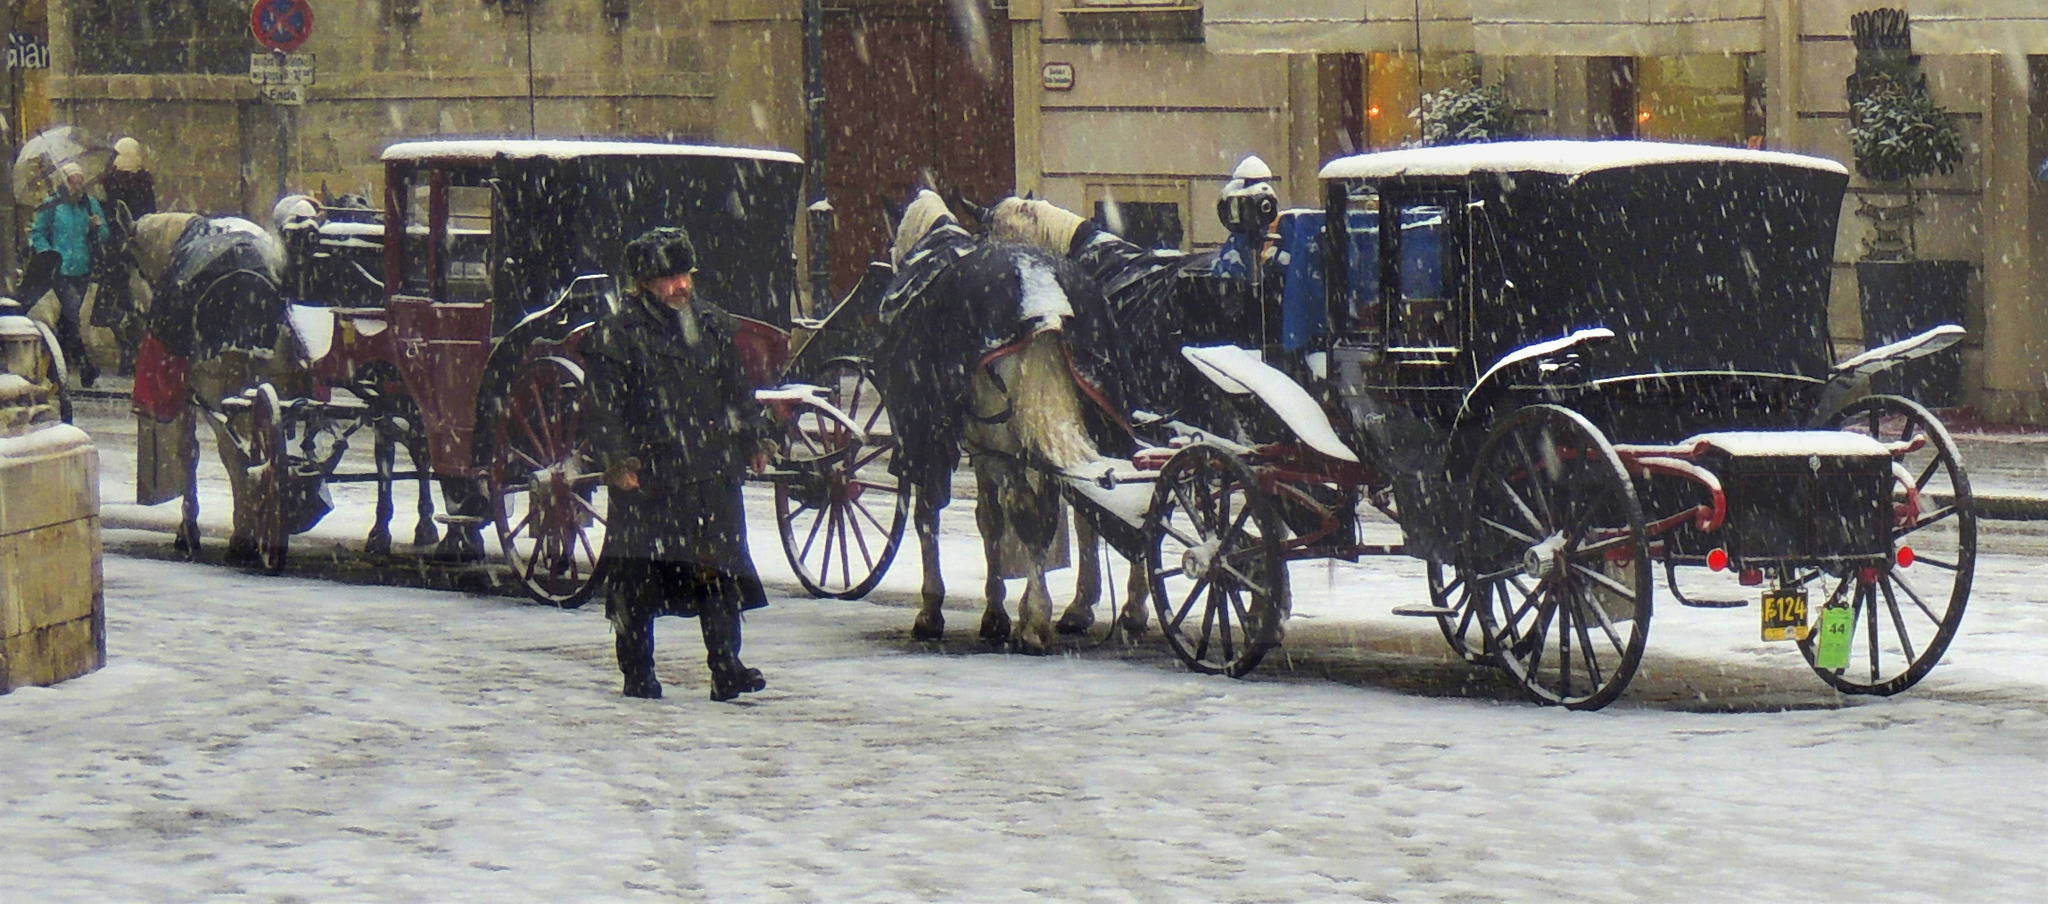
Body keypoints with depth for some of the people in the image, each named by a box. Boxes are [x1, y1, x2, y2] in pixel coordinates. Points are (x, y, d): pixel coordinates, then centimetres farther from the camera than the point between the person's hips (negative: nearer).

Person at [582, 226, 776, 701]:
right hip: (648, 476, -4)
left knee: (718, 571, 0)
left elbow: (737, 390, 23)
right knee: (639, 578, 1)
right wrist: (617, 461, -12)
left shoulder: (713, 326, 14)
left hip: (712, 473, 4)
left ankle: (725, 666, 2)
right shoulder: (616, 336, -2)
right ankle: (637, 674, 11)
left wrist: (753, 438, 19)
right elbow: (605, 408, -5)